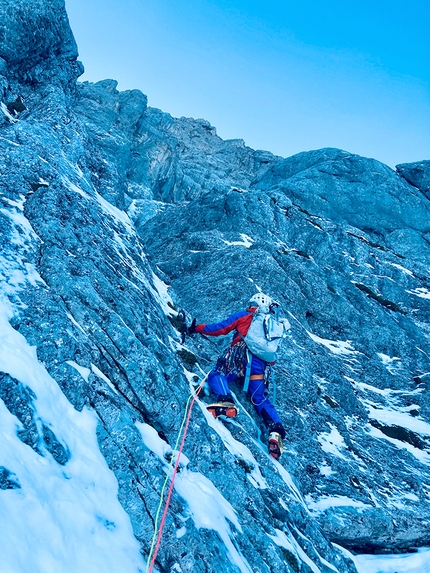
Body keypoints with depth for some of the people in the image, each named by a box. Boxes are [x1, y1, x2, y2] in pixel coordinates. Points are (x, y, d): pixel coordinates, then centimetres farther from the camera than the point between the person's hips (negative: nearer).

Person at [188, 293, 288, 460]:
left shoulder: (244, 315, 14)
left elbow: (220, 329, 12)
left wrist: (197, 328, 24)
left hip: (242, 357, -5)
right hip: (261, 367, 5)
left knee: (216, 375, -4)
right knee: (261, 400, 14)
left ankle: (226, 402, -35)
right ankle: (276, 431, -8)